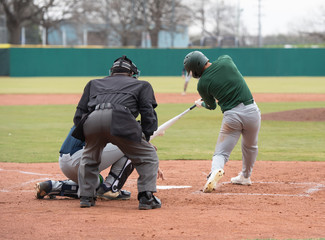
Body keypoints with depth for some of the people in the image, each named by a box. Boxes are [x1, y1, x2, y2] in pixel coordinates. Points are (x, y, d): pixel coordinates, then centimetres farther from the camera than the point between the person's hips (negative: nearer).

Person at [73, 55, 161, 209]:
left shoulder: (93, 83, 38)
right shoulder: (142, 85, 32)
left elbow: (78, 116, 29)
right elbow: (148, 114, 17)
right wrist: (145, 139, 20)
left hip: (91, 120, 3)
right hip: (119, 120, -3)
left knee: (89, 158, 30)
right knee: (148, 155, 13)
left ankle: (86, 197, 22)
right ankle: (146, 198, 1)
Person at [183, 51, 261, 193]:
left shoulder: (202, 84, -4)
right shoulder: (225, 60, 2)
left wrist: (201, 104, 35)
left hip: (231, 115, -3)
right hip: (251, 110, 3)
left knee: (221, 153, 5)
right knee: (250, 147, 27)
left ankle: (215, 170, -25)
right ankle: (245, 177, 40)